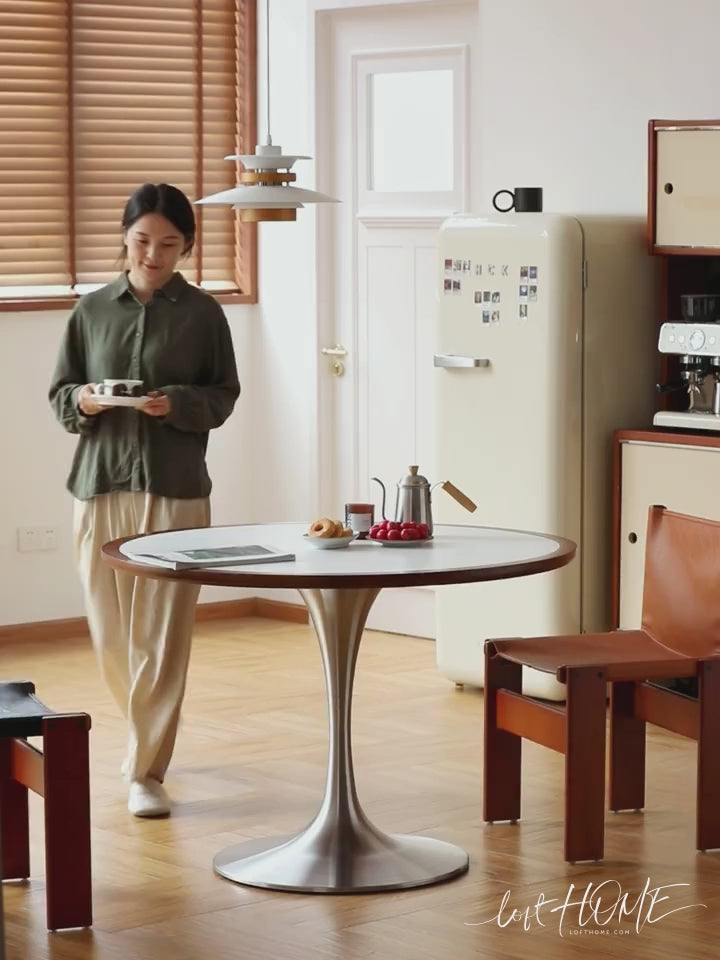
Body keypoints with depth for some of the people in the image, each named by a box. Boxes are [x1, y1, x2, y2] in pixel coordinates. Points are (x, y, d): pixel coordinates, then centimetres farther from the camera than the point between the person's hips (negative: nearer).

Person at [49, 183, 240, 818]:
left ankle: (147, 772, 1)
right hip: (101, 485, 2)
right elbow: (58, 395, 11)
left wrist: (178, 405, -13)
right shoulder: (93, 310, 8)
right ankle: (148, 733, 33)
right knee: (110, 633, 6)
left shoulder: (202, 312, 3)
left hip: (176, 488, -2)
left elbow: (224, 397, 5)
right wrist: (82, 402, -11)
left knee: (163, 637, -5)